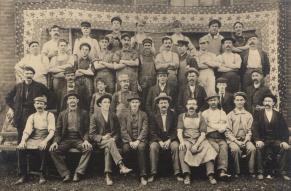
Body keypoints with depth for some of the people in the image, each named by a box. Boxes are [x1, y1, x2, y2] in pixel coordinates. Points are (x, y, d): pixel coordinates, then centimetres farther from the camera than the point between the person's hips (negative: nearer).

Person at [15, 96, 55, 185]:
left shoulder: (49, 115, 3)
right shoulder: (31, 117, 14)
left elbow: (52, 131, -8)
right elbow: (27, 131, 3)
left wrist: (45, 141, -26)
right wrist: (23, 141, -18)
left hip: (44, 140, -4)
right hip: (32, 140, 4)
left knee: (43, 149, -36)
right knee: (21, 148, -24)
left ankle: (42, 175, -20)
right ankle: (23, 175, -14)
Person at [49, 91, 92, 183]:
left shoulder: (84, 113, 9)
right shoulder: (62, 114, 14)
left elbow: (87, 129, 4)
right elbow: (58, 130, 9)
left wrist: (86, 140, -16)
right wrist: (55, 142, -10)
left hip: (79, 139, -1)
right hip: (65, 139, 2)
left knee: (88, 148, -31)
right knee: (53, 150, -25)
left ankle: (78, 173, -21)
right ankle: (66, 174, -18)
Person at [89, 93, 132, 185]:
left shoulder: (113, 116, 14)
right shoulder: (94, 116, 3)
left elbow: (118, 131, 13)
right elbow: (91, 135, -1)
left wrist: (114, 138, -8)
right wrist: (102, 137, -17)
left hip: (111, 140, 2)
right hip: (100, 142, -2)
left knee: (107, 149, -34)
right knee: (110, 142, -36)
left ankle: (108, 175, -39)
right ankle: (121, 166, -46)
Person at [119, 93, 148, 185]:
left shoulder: (143, 115, 9)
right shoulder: (124, 115, 9)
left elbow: (145, 129, -1)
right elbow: (123, 130, 1)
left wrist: (138, 141, -15)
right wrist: (130, 141, -13)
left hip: (140, 139, 0)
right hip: (128, 140, 0)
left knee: (141, 147, -33)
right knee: (126, 149, -32)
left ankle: (143, 175, -29)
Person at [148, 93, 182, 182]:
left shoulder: (173, 115, 7)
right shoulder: (153, 116, 5)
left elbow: (175, 130, 1)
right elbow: (152, 132, -1)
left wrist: (169, 141, -14)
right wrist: (160, 142, -15)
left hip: (171, 139, 0)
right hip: (157, 139, 0)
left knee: (175, 146, -29)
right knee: (153, 147, -29)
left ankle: (177, 172, -23)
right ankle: (153, 173, -23)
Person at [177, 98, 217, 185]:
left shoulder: (200, 117, 12)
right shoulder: (181, 116, 14)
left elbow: (203, 133, 2)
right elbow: (179, 131, 1)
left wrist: (196, 145, -16)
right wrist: (181, 141, -21)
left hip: (199, 140, 1)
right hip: (186, 140, 0)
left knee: (209, 149, -28)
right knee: (182, 148, -33)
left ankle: (210, 175, -30)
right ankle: (187, 175, -33)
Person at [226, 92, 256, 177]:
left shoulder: (249, 115, 12)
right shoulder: (230, 115, 5)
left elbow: (249, 131, 8)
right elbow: (228, 132, 0)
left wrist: (245, 141, -10)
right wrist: (236, 141, -13)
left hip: (245, 139, 2)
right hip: (233, 139, -2)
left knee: (252, 148, -28)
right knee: (235, 149, -33)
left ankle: (251, 171, -15)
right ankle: (237, 172, -18)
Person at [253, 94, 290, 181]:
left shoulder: (279, 115, 13)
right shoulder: (258, 114, 8)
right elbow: (255, 128, -3)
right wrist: (258, 140, -20)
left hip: (276, 140, 1)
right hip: (263, 140, -1)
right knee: (259, 147, -32)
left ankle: (283, 172, -21)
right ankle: (260, 172, -24)